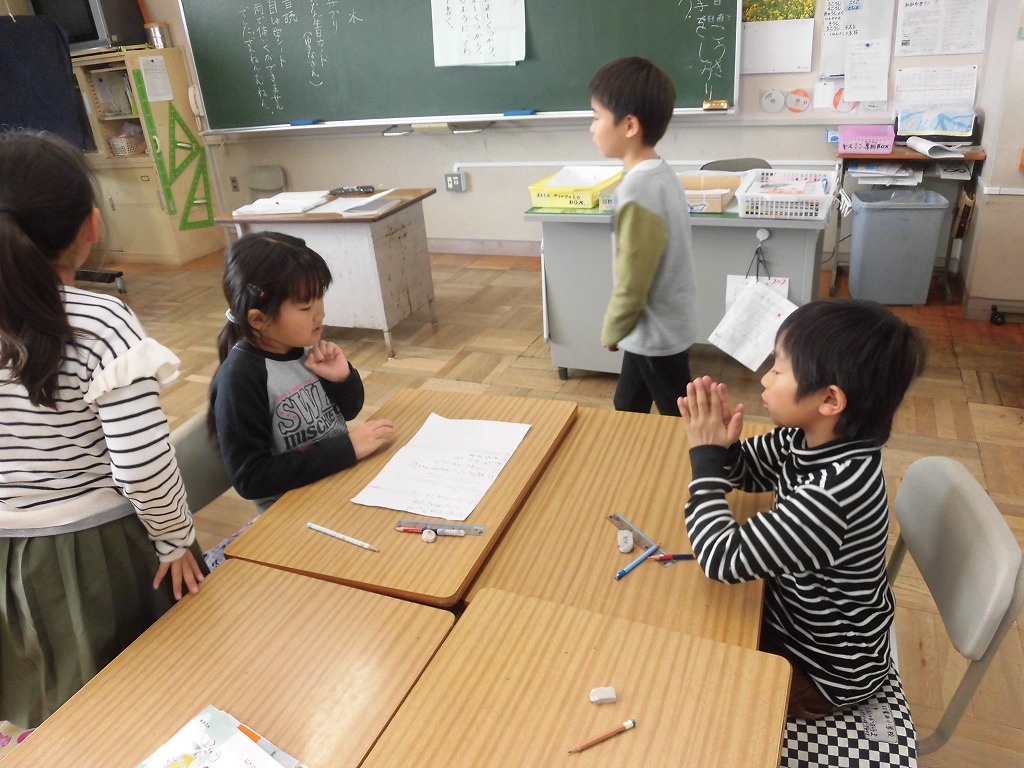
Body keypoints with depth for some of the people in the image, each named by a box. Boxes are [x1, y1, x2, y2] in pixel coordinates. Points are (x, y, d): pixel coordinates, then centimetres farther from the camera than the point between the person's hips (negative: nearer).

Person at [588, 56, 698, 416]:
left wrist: (611, 332, -6)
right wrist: (619, 330, 16)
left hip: (656, 333, -9)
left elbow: (632, 284, -23)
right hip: (667, 324, 9)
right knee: (628, 409, 23)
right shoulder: (661, 173, 2)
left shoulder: (637, 190, -27)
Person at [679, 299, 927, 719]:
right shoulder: (813, 440, -15)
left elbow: (723, 558, -34)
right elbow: (745, 470, 3)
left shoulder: (832, 493, -40)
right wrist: (722, 443, -20)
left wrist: (706, 456, -27)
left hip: (825, 667, -7)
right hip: (799, 612, 7)